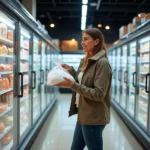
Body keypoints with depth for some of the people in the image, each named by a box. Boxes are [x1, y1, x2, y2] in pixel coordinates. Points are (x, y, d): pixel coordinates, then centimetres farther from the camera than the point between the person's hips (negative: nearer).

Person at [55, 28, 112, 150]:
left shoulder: (102, 63, -18)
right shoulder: (86, 61, 9)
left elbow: (98, 94, -23)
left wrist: (72, 85, -26)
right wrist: (71, 71, 3)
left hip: (94, 118, -9)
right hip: (84, 116, 9)